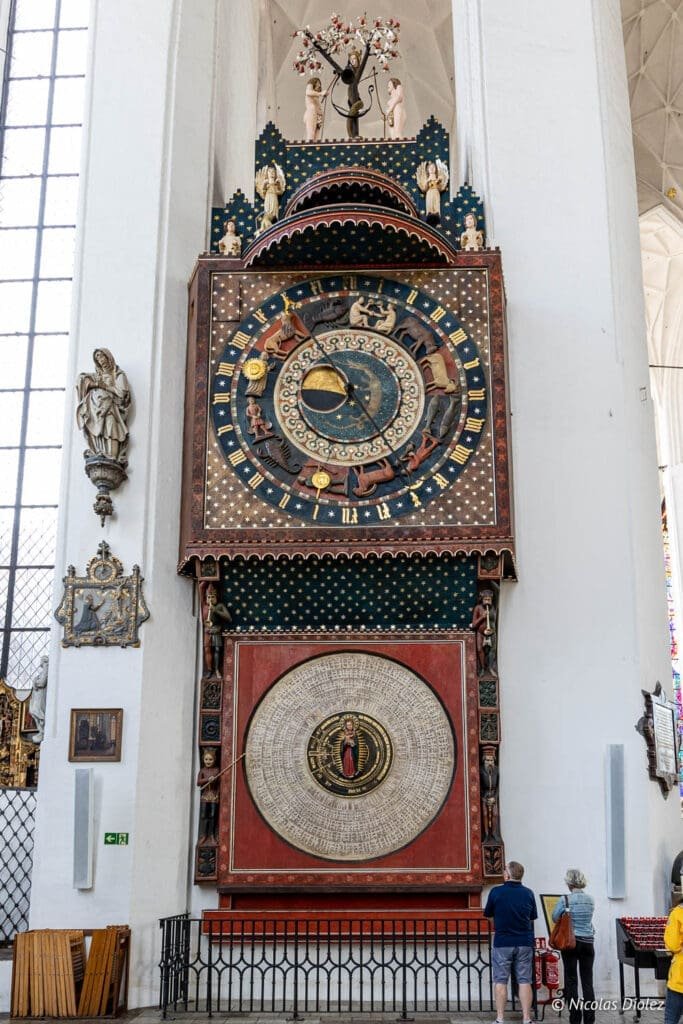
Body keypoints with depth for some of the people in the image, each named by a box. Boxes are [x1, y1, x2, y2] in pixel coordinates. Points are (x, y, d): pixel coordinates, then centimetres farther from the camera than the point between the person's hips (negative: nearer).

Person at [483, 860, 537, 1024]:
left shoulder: (496, 892, -9)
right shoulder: (528, 893, 0)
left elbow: (487, 914, 3)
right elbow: (533, 917, 11)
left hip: (502, 943, -2)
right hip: (525, 943, 2)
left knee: (500, 981, 5)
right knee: (524, 981, 7)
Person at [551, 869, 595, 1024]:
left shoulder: (565, 900, -11)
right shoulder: (591, 900, 1)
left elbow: (555, 918, 2)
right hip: (587, 942, 3)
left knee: (571, 981, 5)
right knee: (588, 981, 6)